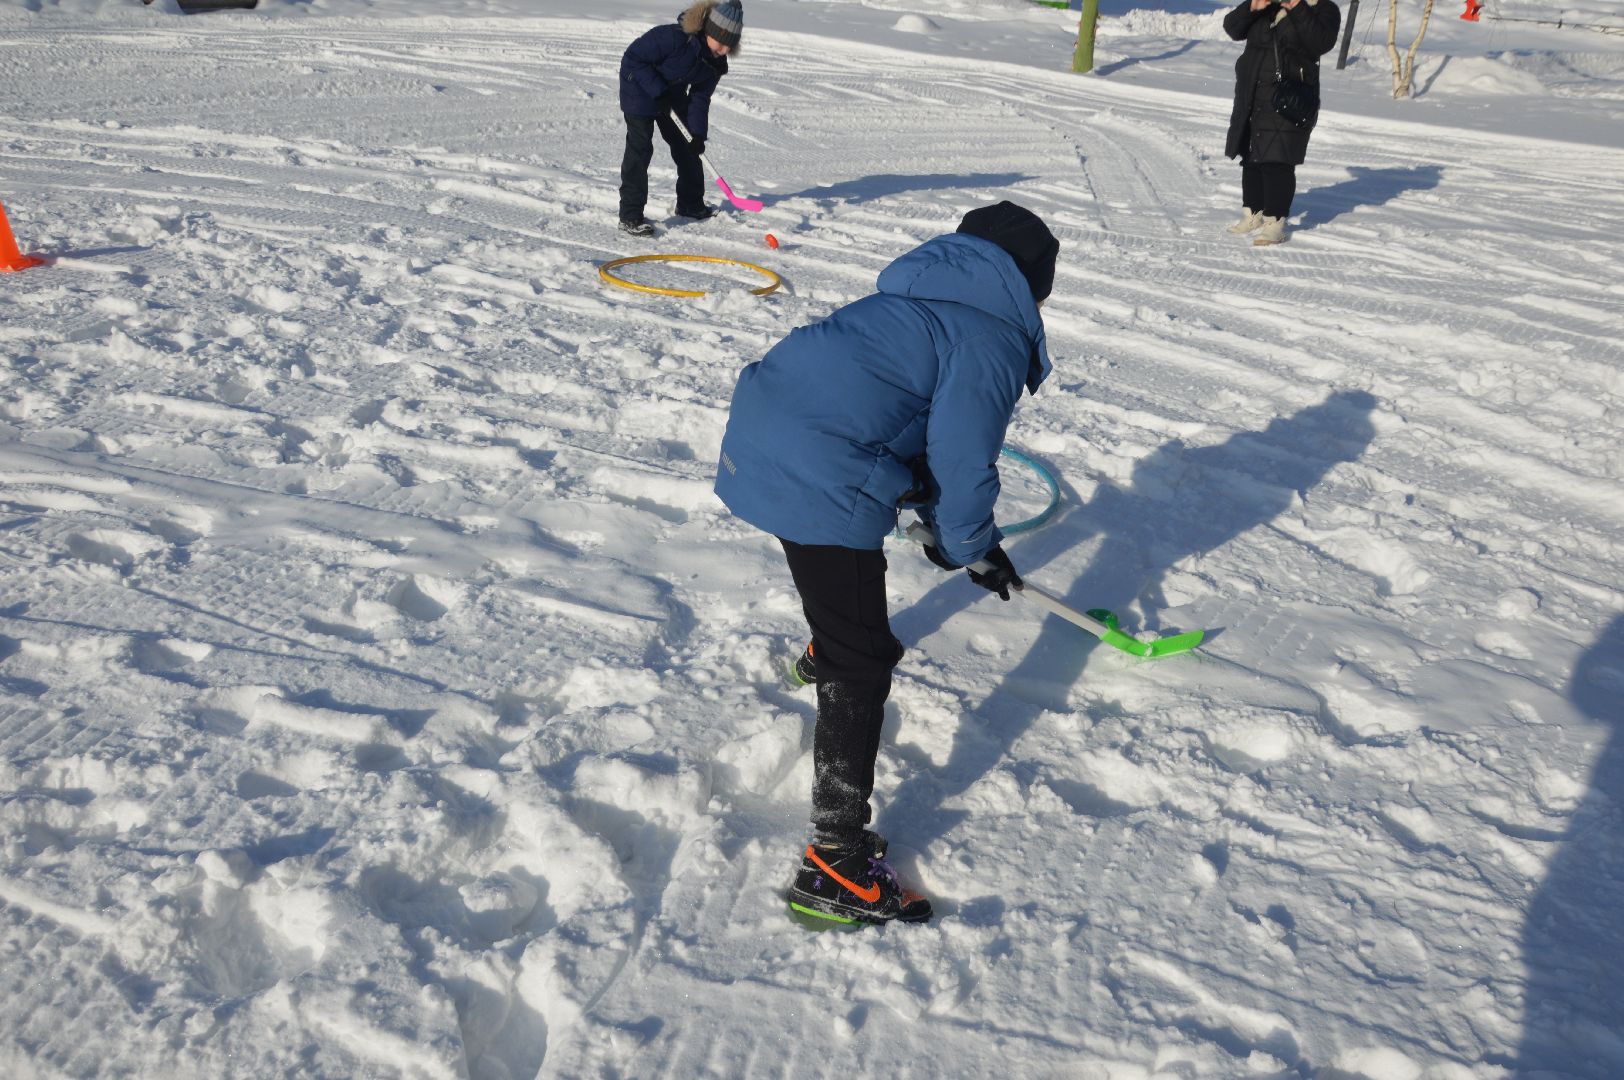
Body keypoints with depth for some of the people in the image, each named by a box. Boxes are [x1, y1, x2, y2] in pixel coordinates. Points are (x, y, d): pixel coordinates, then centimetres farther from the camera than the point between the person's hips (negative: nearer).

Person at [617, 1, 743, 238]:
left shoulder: (715, 60, -11)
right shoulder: (674, 37, -34)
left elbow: (700, 97, -5)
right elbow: (633, 57, -28)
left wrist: (698, 133, -14)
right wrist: (658, 89, -28)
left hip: (673, 95, 8)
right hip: (640, 90, -7)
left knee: (688, 147, 11)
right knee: (640, 149, -12)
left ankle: (690, 205, 28)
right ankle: (630, 216, -10)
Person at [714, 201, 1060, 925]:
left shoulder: (922, 300, 23)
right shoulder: (994, 338, -5)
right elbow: (962, 464, -9)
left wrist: (949, 527, 31)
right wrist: (970, 549, 9)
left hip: (760, 430, 10)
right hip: (818, 480, -10)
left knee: (839, 573, 39)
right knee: (863, 663, -3)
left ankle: (825, 654, 72)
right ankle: (836, 863, 0)